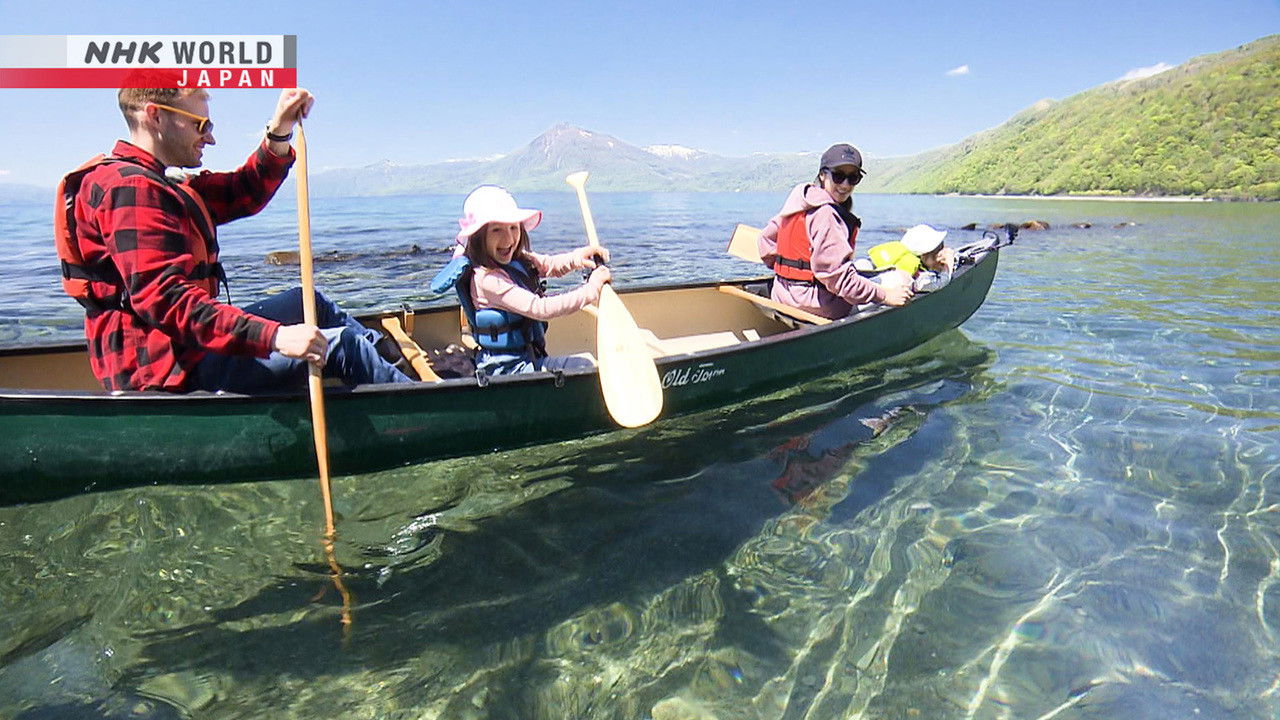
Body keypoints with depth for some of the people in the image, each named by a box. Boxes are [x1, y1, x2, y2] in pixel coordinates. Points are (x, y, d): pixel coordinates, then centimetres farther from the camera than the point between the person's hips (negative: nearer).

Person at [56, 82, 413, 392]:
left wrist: (280, 133, 4)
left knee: (308, 303, 20)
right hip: (166, 364, -11)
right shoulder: (130, 188, -17)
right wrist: (273, 336, -37)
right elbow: (162, 298, -29)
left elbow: (243, 194, 19)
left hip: (172, 350, 11)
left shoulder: (151, 185, 17)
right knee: (341, 344, -15)